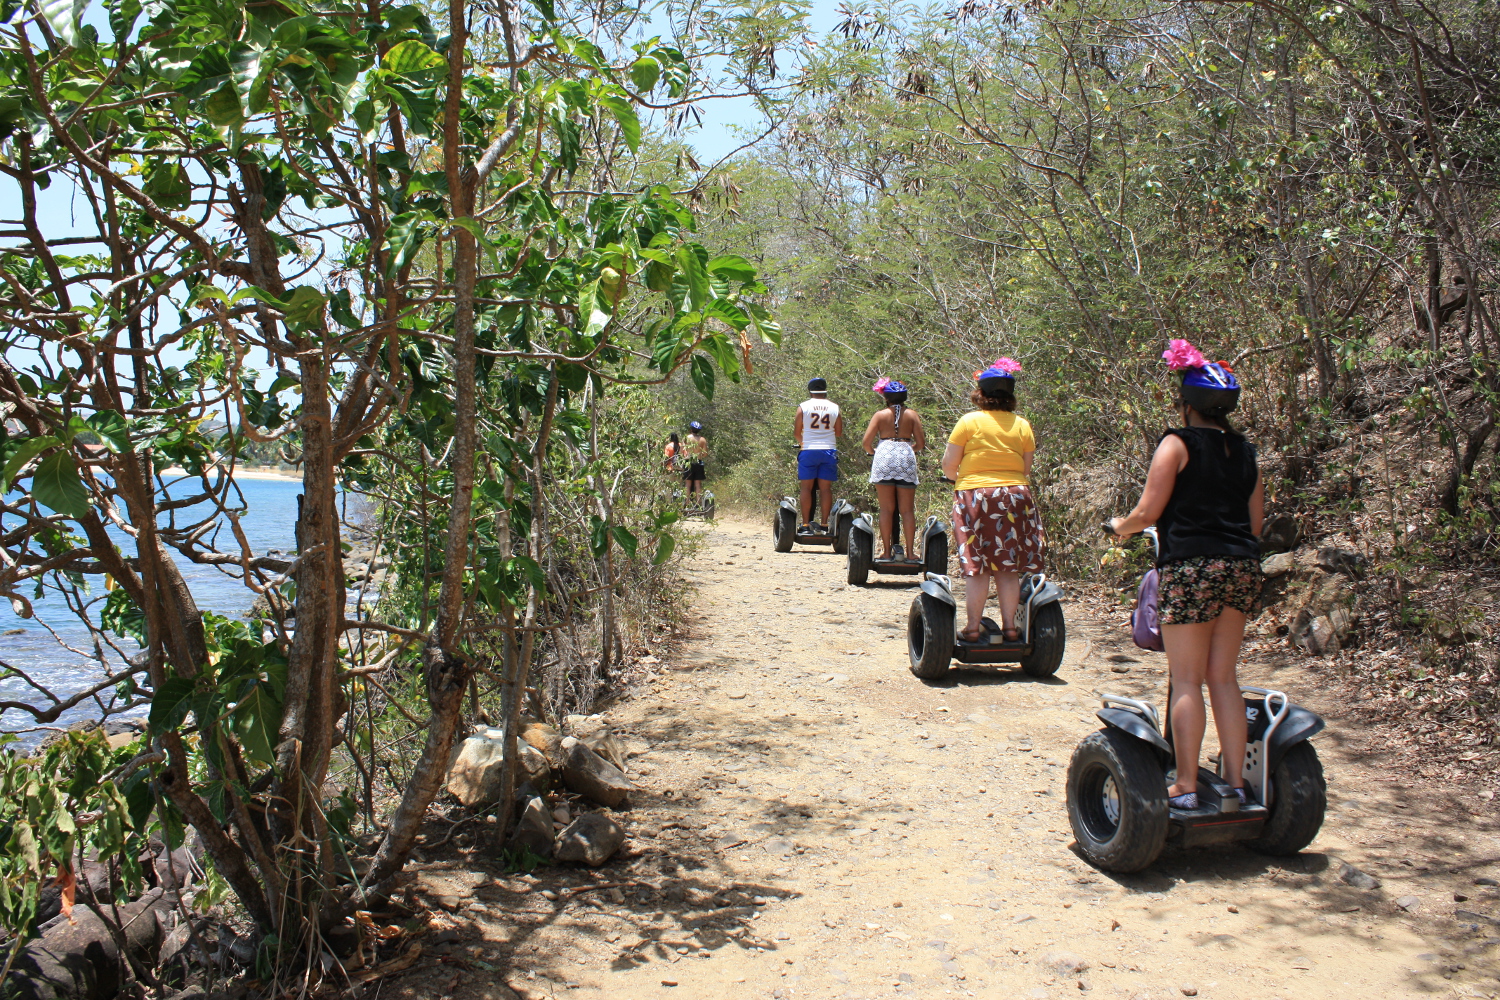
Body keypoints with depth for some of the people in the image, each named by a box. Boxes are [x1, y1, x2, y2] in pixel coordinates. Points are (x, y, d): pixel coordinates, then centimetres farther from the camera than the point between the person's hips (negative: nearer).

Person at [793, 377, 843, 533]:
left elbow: (796, 433, 1)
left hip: (809, 450, -2)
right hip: (829, 450, 2)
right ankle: (824, 525, 2)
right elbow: (839, 433, 8)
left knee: (806, 487, 3)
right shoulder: (835, 407, 5)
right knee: (826, 488, 4)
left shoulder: (803, 406, 0)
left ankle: (805, 525, 0)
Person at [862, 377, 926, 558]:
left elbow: (866, 441, -2)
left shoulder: (880, 415, 5)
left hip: (884, 456, -1)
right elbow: (921, 443, 6)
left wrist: (872, 451, 20)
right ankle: (909, 551, 3)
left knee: (886, 509, 3)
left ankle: (887, 552, 2)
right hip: (906, 457, 1)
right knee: (907, 510, 5)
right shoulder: (911, 414, 8)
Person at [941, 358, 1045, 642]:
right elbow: (1027, 469, 7)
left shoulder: (968, 421, -5)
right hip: (1015, 497, 3)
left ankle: (973, 627, 5)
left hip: (975, 496, -3)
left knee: (978, 567, 2)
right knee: (1008, 568, 8)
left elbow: (948, 465, -3)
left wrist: (960, 479, 18)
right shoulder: (1022, 425, 4)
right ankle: (1009, 626, 11)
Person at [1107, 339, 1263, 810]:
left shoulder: (1178, 443, -4)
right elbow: (1255, 522, 17)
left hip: (1191, 568, -6)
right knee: (1223, 677, 13)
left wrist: (1118, 525, 13)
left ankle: (1185, 786, 5)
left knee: (1186, 680, 0)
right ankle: (1235, 781, 17)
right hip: (1243, 568, 6)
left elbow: (1147, 512, -7)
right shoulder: (1244, 451, 14)